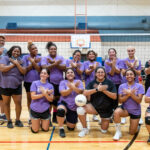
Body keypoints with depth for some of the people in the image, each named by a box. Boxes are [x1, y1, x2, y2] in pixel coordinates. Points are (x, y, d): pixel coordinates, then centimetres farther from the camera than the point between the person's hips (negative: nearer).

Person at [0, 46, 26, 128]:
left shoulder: (21, 61, 5)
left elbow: (24, 72, -5)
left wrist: (17, 64, -14)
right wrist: (13, 64, -14)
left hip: (17, 85, 2)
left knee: (18, 103, 1)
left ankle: (18, 120, 19)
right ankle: (9, 121, 24)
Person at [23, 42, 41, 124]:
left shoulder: (39, 58, -3)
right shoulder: (25, 57, -4)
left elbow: (39, 70, -11)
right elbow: (25, 70, -9)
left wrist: (33, 62, -22)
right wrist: (34, 62, -15)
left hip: (38, 81, 0)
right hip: (28, 81, 0)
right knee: (29, 99, 11)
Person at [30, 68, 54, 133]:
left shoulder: (50, 86, -1)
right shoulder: (35, 83, -6)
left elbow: (51, 99, -6)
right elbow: (33, 96, -13)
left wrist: (45, 94, -25)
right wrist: (43, 94, -21)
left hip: (45, 110, 2)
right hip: (35, 109, -2)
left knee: (45, 129, 10)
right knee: (35, 130, 5)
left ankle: (42, 121, 39)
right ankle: (37, 122, 36)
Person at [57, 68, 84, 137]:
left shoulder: (78, 81, 3)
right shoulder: (63, 82, 0)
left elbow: (81, 92, -14)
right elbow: (63, 93, -15)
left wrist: (73, 87, -33)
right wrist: (73, 87, -23)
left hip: (74, 106, 2)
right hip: (64, 103, -2)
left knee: (71, 128, 3)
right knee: (60, 110, -40)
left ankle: (69, 120, 40)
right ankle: (61, 128, -16)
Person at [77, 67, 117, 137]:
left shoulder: (110, 83, -5)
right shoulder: (92, 83, -2)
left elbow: (114, 96, -10)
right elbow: (85, 93, -16)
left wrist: (104, 90, -23)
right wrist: (97, 89, -27)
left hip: (106, 109, 0)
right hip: (94, 106, 1)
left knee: (104, 131, 5)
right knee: (80, 109, -28)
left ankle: (105, 119, 41)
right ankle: (85, 129, -5)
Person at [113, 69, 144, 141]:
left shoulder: (139, 86, -9)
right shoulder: (122, 86, -4)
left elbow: (139, 100, -15)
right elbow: (120, 100, -9)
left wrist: (131, 93, -28)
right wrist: (128, 94, -24)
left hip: (135, 111, 0)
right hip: (125, 108, 1)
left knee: (132, 132, 3)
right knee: (116, 112, -36)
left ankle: (135, 123, 39)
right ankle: (118, 132, -16)